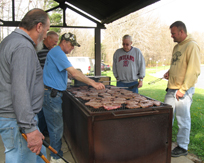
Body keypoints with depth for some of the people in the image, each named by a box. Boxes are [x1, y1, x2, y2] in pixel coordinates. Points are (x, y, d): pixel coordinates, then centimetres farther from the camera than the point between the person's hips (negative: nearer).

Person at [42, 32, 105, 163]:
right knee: (56, 126, -1)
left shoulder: (56, 52, 17)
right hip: (51, 93, -11)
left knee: (55, 125, 18)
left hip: (54, 93, 11)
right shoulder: (57, 53, -17)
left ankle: (56, 152, 31)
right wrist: (94, 83, -26)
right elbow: (74, 73, -26)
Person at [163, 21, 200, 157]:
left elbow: (194, 70, -18)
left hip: (183, 90, -8)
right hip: (171, 88, 8)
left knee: (183, 120, 3)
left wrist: (183, 89, -19)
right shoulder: (177, 46, 15)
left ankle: (183, 147, 18)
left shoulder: (192, 46, -12)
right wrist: (169, 72, 7)